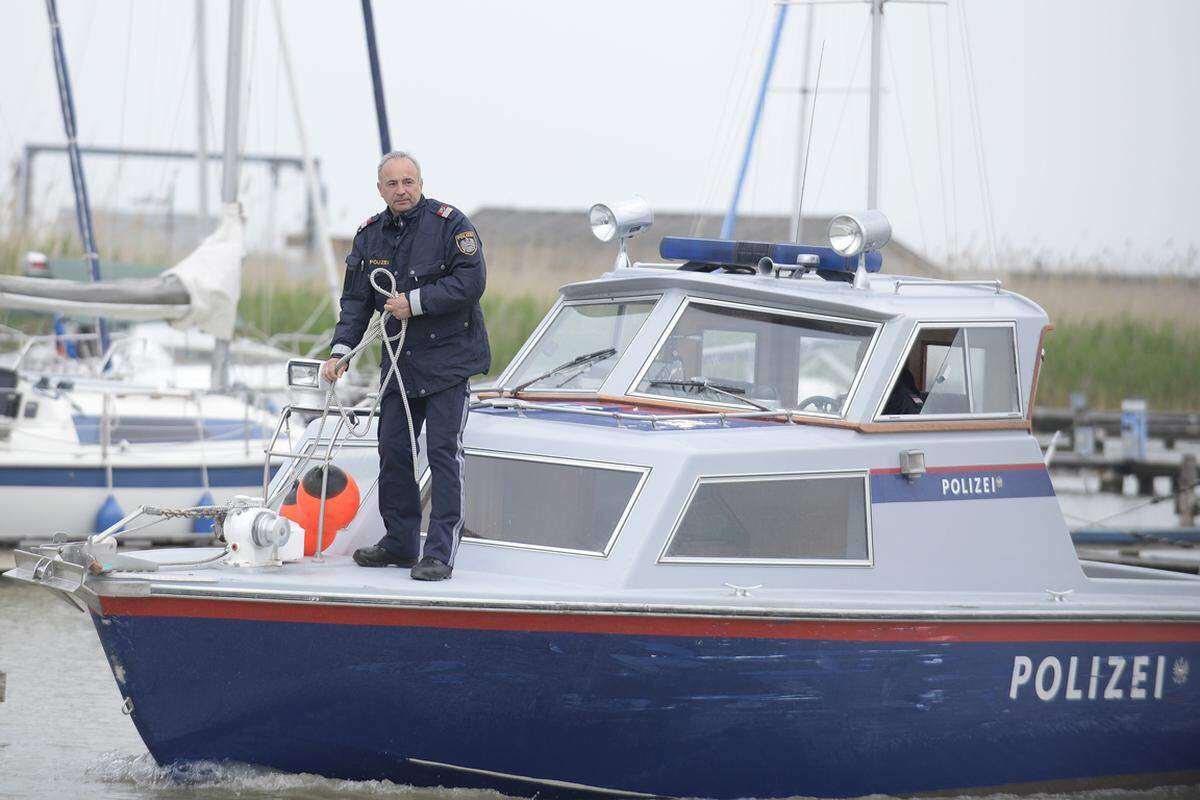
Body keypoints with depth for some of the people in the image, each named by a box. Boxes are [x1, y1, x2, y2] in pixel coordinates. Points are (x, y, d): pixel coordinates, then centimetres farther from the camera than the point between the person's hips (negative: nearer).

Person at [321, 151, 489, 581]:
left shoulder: (449, 223, -9)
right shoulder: (369, 236, 8)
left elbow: (471, 280, -17)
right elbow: (355, 300, 9)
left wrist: (416, 302, -18)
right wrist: (340, 350, -3)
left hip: (448, 357, -6)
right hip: (400, 362, 6)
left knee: (443, 451, -9)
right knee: (392, 449, 9)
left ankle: (440, 553, -9)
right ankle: (400, 542, 22)